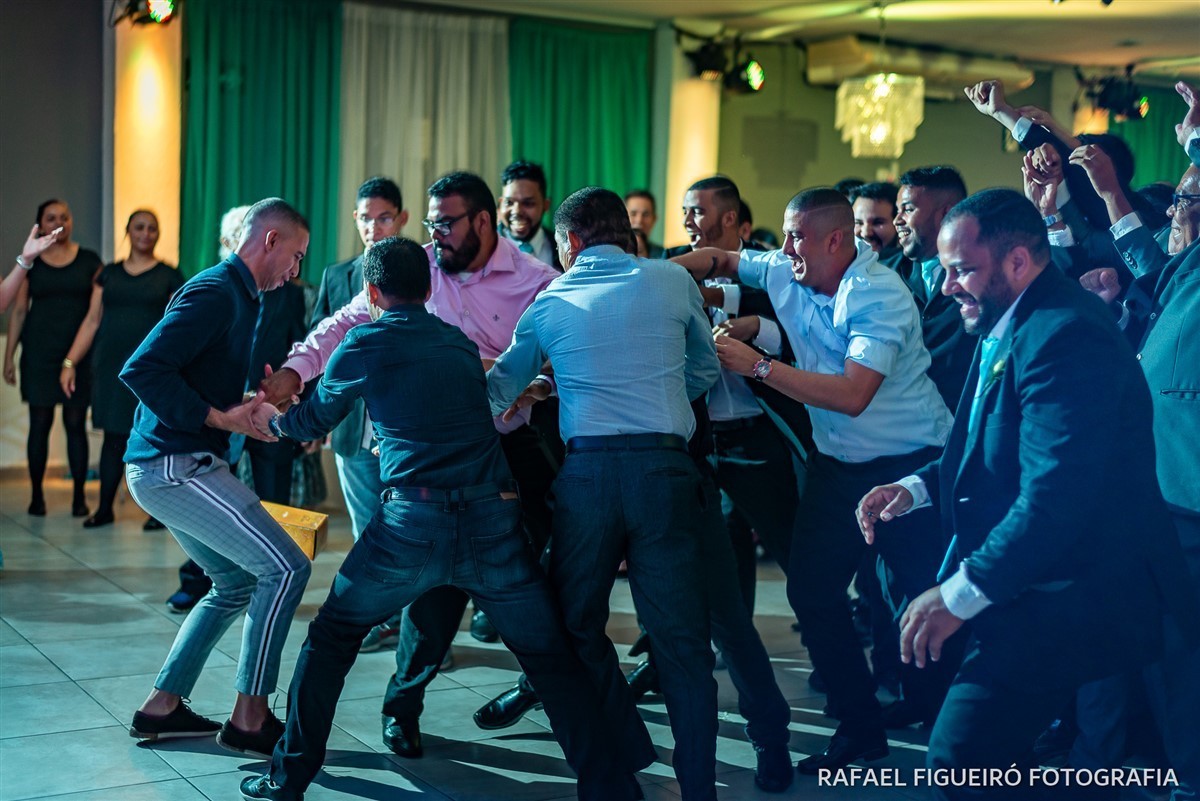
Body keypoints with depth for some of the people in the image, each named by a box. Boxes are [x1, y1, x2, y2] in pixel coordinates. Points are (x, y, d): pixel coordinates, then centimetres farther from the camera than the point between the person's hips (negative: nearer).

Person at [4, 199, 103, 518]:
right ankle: (36, 494, 12)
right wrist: (9, 357, 2)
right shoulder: (30, 262, 6)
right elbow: (18, 311, 6)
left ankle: (79, 495, 6)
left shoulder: (89, 261, 6)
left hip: (80, 353, 0)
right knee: (40, 423, 3)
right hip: (39, 353, 1)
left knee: (76, 423, 0)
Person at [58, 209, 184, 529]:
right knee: (114, 436, 5)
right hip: (111, 365, 2)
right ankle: (104, 509, 13)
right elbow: (92, 321, 11)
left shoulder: (169, 275, 4)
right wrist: (70, 362, 4)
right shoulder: (109, 273, 11)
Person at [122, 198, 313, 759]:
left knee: (238, 582, 18)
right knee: (285, 567, -11)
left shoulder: (239, 297, 18)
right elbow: (141, 369, -23)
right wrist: (218, 418, -20)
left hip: (168, 468, 11)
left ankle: (161, 708, 23)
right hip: (173, 465, -11)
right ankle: (249, 720, -4)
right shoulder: (215, 292, -14)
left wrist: (253, 408, 9)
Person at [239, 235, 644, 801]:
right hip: (495, 520, 3)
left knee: (331, 639, 19)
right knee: (554, 660, 11)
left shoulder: (366, 343, 7)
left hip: (414, 520, -2)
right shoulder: (461, 344, 19)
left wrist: (271, 414, 44)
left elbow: (313, 421, 21)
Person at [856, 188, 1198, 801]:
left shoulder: (1065, 337, -23)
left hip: (1056, 605, -10)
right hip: (1020, 589, 10)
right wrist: (917, 487, 4)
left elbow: (1055, 498, -30)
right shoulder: (1005, 328, 9)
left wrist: (961, 594, -24)